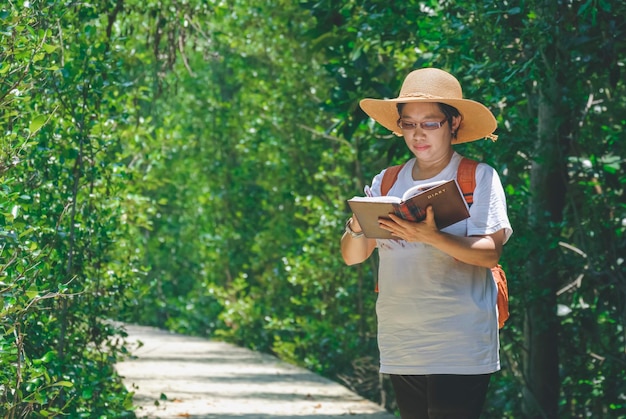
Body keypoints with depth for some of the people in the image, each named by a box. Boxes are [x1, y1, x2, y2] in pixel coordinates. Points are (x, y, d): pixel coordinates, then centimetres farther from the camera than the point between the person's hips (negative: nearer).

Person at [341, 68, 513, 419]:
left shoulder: (479, 178, -2)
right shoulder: (386, 183, 11)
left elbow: (491, 253, -12)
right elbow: (352, 257, 8)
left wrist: (430, 237, -27)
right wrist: (357, 228, -15)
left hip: (459, 347, -4)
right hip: (401, 347, 5)